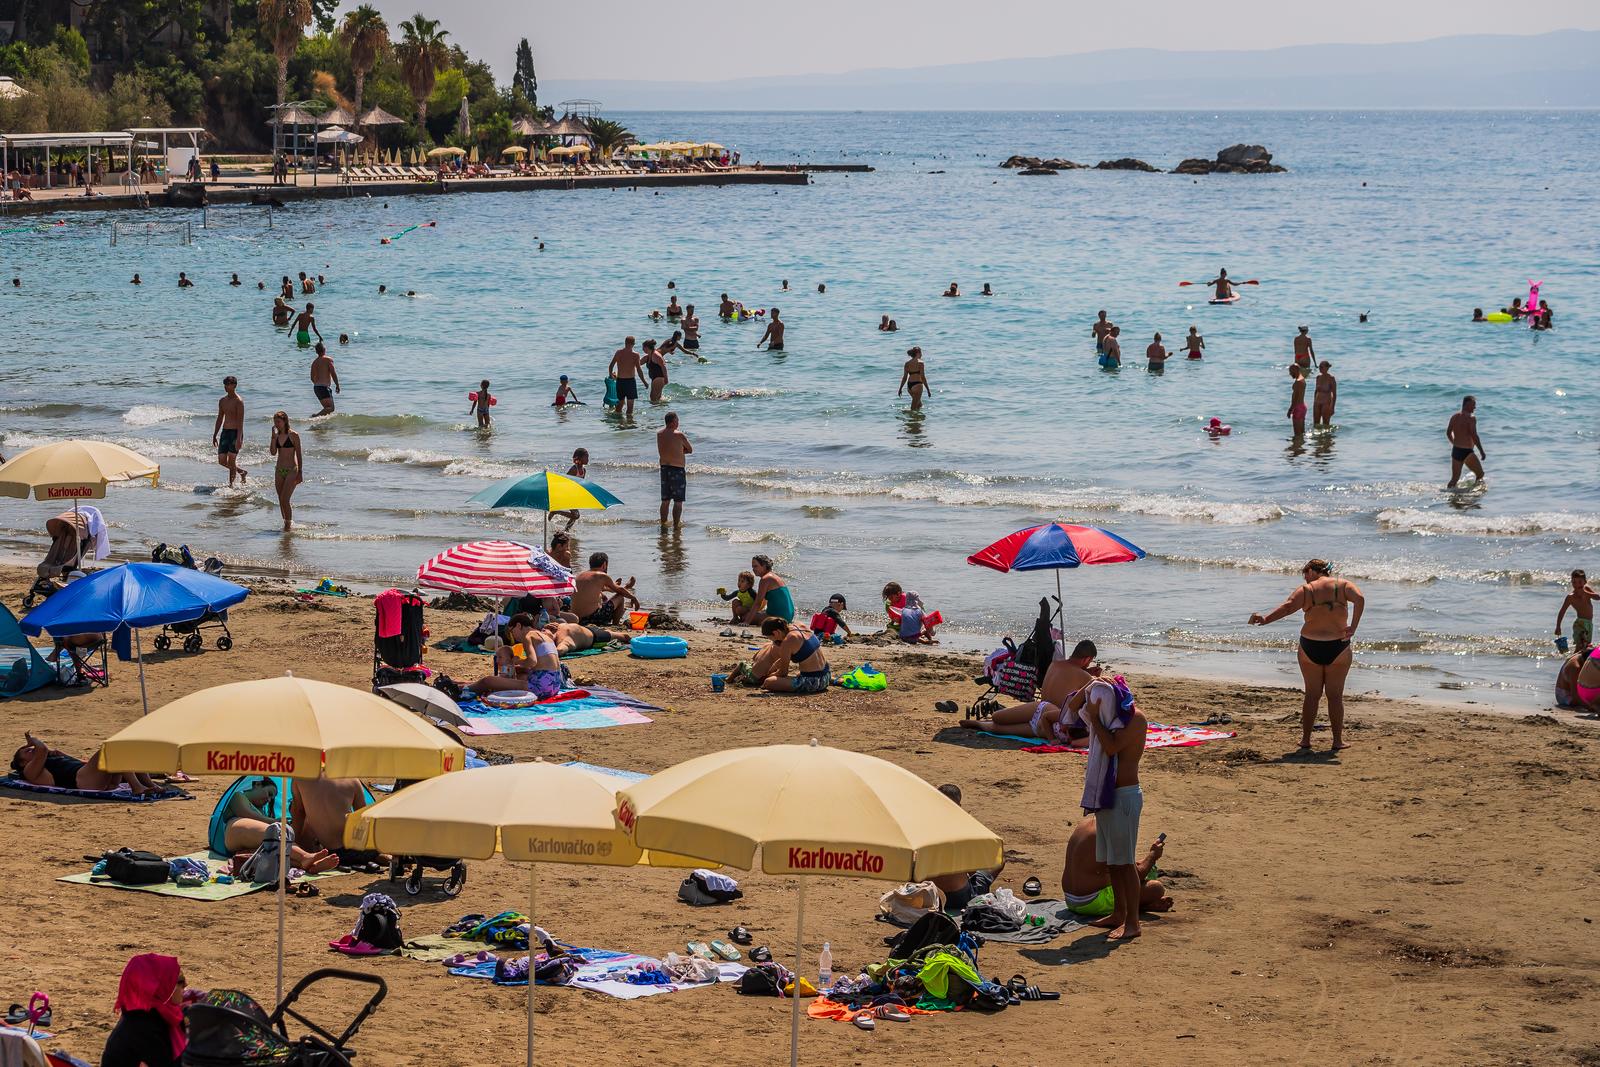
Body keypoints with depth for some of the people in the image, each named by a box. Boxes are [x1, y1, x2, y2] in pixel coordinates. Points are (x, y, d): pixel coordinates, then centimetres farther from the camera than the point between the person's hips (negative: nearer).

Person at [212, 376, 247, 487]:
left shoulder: (238, 401, -11)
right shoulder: (222, 400, 11)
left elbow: (240, 421, -16)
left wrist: (239, 439, -23)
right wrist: (214, 435, 17)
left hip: (235, 432, -7)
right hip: (225, 432, 7)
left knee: (231, 460, -6)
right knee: (222, 461, 6)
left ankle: (231, 484, 4)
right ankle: (242, 472, 27)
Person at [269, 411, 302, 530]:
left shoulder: (293, 435, -7)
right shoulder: (276, 435, 8)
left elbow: (299, 454, -5)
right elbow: (273, 452, -4)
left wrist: (300, 472, -7)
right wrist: (273, 437, -9)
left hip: (291, 471, -6)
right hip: (279, 471, 6)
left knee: (284, 500, -14)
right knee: (281, 501, 8)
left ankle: (288, 524, -5)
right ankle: (286, 523, 18)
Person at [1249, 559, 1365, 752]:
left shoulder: (1306, 590, 0)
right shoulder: (1343, 585, 4)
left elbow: (1288, 607, -17)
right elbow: (1359, 599, -15)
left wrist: (1265, 620, -24)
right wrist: (1353, 627, -15)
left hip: (1310, 647, 0)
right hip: (1338, 647, 0)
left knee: (1312, 694, 12)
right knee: (1335, 695, 10)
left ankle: (1305, 741, 13)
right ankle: (1337, 741, 10)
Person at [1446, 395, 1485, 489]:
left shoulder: (1454, 417, 10)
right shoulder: (1471, 418, -13)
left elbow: (1448, 433, 18)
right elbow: (1474, 436, -18)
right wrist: (1482, 452, -13)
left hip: (1455, 450, 7)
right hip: (1467, 452, -7)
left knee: (1454, 478, 10)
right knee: (1480, 475, 8)